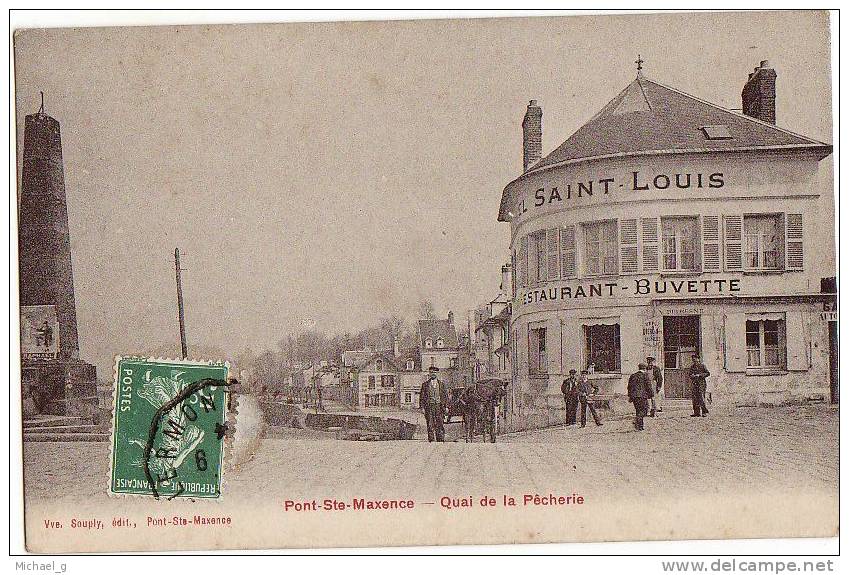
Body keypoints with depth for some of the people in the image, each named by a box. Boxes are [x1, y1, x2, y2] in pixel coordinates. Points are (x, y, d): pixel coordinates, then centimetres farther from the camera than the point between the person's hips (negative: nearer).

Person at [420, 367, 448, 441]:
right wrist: (422, 407, -2)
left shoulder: (441, 384, 11)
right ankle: (431, 440, 3)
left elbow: (445, 395, 11)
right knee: (430, 425, -1)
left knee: (440, 424, -3)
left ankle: (441, 440, 0)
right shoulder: (425, 384, 8)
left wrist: (446, 406, 2)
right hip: (429, 405, -1)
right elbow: (422, 396, 7)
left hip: (439, 405, 1)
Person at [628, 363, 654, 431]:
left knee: (638, 410, 14)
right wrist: (651, 394, 2)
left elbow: (629, 386, 17)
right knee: (644, 409, -2)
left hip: (634, 396, 6)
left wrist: (629, 396, 22)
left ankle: (640, 426, 13)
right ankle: (637, 420, -25)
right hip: (642, 395, -6)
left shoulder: (633, 375, 16)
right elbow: (648, 385, -6)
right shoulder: (645, 375, -2)